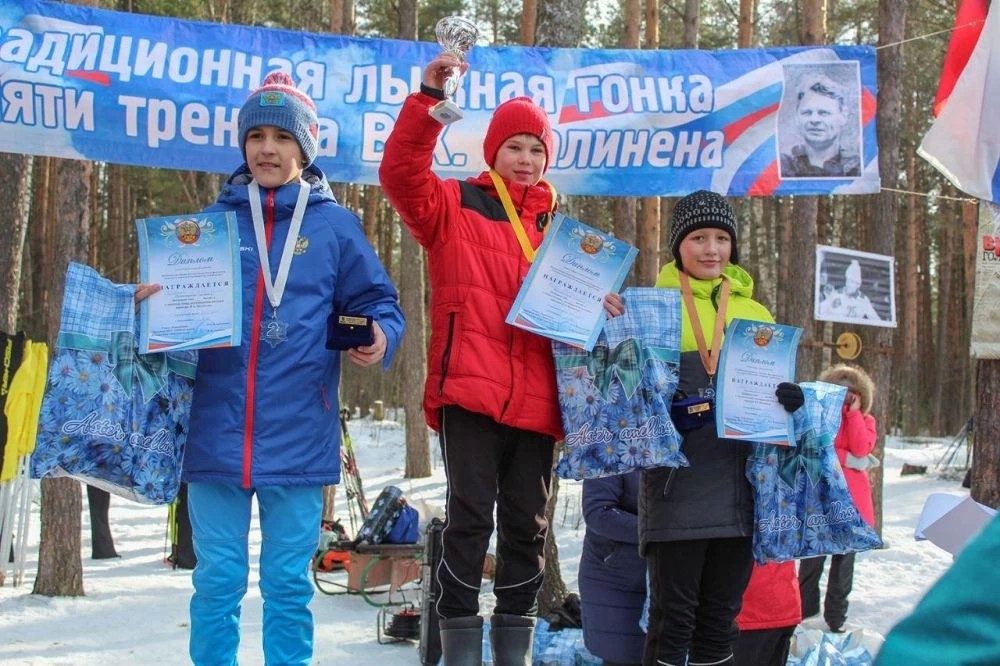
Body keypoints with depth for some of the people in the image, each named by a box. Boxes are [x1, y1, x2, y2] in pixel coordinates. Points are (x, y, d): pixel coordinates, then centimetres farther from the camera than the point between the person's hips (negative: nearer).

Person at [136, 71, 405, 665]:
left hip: (298, 434, -1)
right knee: (217, 581, 6)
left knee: (288, 583, 6)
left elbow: (380, 302, 8)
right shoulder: (214, 220, 10)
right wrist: (153, 302, -7)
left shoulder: (334, 224, 5)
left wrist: (381, 337, -14)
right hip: (217, 431, 2)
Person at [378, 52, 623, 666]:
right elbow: (401, 172, -10)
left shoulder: (557, 225, 19)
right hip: (470, 387, -4)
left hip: (536, 396, 5)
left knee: (527, 523, 9)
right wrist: (429, 100, -19)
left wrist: (598, 303, 0)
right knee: (471, 515, -6)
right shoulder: (453, 206, 7)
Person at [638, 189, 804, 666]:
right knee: (673, 616, -4)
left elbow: (776, 387, 18)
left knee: (720, 617, 9)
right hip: (677, 480, -4)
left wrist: (790, 399, -5)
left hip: (740, 485, 4)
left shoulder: (756, 314, 16)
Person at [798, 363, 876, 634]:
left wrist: (854, 412, -7)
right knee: (813, 559, -5)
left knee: (844, 560, 6)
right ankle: (805, 614, 4)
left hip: (852, 501, 2)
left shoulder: (865, 420, 12)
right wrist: (845, 458, -12)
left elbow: (861, 449, -8)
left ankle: (836, 619, 14)